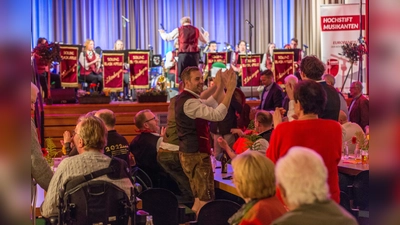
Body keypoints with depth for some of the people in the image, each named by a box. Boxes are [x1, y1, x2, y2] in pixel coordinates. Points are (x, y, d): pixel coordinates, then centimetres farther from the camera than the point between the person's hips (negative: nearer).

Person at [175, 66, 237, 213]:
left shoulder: (185, 98, 12)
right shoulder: (189, 102, -21)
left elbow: (211, 105, 22)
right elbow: (217, 115, -30)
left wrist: (220, 86, 9)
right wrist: (230, 90, -29)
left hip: (190, 153, 11)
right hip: (196, 155, -11)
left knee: (199, 200, 18)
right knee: (206, 201, -6)